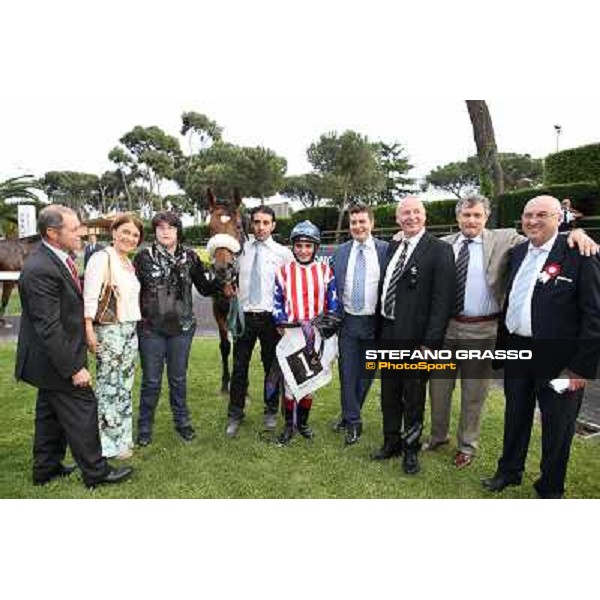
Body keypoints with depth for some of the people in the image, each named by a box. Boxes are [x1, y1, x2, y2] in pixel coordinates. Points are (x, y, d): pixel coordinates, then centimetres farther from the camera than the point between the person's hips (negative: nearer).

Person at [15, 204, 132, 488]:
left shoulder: (57, 258, 4)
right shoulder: (40, 270, -26)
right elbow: (49, 328, -26)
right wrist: (73, 368, -23)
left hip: (55, 359, 10)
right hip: (56, 359, -10)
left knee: (51, 412, 21)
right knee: (82, 412, 2)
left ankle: (46, 468, 37)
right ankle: (96, 472, 18)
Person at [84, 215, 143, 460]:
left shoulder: (128, 263, 14)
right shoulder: (102, 258, -9)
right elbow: (90, 298, -16)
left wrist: (134, 327, 12)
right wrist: (89, 331, -22)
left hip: (130, 330, 8)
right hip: (109, 331, -8)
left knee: (125, 386, 14)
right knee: (108, 387, 2)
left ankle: (122, 436, 27)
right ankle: (109, 444, 15)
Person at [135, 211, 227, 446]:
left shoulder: (190, 257, 0)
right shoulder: (144, 257, -4)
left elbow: (205, 288, 3)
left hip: (182, 327, 2)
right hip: (151, 328, -1)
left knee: (179, 378, 16)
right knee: (151, 380, 9)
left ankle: (182, 421, 33)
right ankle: (145, 427, 26)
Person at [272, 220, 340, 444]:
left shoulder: (325, 271, 4)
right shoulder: (284, 272, 2)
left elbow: (333, 305, 5)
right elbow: (277, 304, 3)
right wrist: (285, 324, -11)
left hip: (316, 335, 1)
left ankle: (303, 422, 30)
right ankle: (289, 425, 17)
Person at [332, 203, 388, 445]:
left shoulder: (385, 250, -5)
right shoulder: (340, 252, 5)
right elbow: (334, 287, 9)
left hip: (373, 322, -2)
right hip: (348, 321, 2)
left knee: (366, 373, 12)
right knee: (347, 372, 7)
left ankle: (350, 414, 33)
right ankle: (353, 422, 22)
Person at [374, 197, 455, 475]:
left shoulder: (439, 250, -10)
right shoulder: (392, 247, 9)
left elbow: (443, 299, -15)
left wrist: (430, 342, -18)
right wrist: (380, 327, 7)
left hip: (415, 337, -6)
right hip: (388, 332, 6)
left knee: (413, 397, 11)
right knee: (389, 393, 18)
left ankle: (411, 449, 30)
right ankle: (391, 442, 37)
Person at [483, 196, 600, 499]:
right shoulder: (517, 252, 7)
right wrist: (502, 346, 11)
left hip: (557, 358, -5)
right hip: (517, 351, 6)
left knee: (557, 425, 12)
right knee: (515, 417, 20)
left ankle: (550, 488, 32)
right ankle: (509, 472, 40)